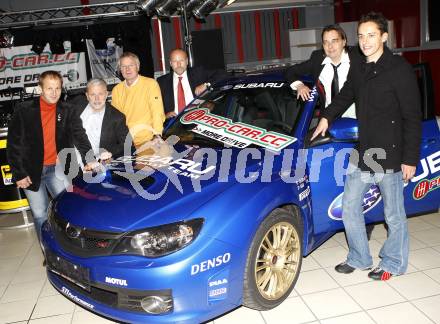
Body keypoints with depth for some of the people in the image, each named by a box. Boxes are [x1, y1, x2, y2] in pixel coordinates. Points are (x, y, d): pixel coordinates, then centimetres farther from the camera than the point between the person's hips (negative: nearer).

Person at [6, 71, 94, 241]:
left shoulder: (66, 111, -1)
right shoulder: (24, 110, -8)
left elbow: (79, 135, -11)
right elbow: (13, 144, -6)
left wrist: (88, 159, -28)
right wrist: (19, 174, -8)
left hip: (55, 168, 1)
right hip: (31, 170, -1)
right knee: (40, 214, 8)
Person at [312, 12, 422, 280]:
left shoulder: (400, 69, -13)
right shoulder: (358, 70, 8)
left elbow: (412, 118, -13)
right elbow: (345, 96, 29)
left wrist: (410, 159, -15)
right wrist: (327, 117, 20)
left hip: (390, 157, -7)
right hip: (362, 154, 7)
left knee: (394, 215, 9)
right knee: (350, 208, 14)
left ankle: (393, 263, 30)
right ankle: (359, 258, 32)